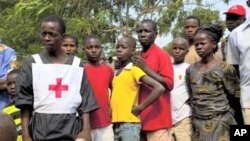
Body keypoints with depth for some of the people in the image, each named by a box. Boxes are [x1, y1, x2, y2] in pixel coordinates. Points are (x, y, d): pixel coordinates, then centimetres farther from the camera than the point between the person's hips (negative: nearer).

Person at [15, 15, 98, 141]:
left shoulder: (76, 65, 8)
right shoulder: (32, 63, 5)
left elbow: (84, 102, 7)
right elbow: (25, 103, 1)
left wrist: (86, 130, -3)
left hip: (71, 128, 1)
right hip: (40, 129, -1)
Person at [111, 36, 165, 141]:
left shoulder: (135, 70, -6)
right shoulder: (115, 74, 14)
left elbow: (159, 88, -15)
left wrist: (140, 107, -12)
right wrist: (110, 110, 8)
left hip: (129, 124, -7)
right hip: (115, 124, 7)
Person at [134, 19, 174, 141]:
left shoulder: (162, 55, -5)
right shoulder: (138, 57, 14)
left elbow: (169, 84, -13)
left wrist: (146, 68, -16)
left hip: (157, 117, -6)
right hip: (141, 117, 7)